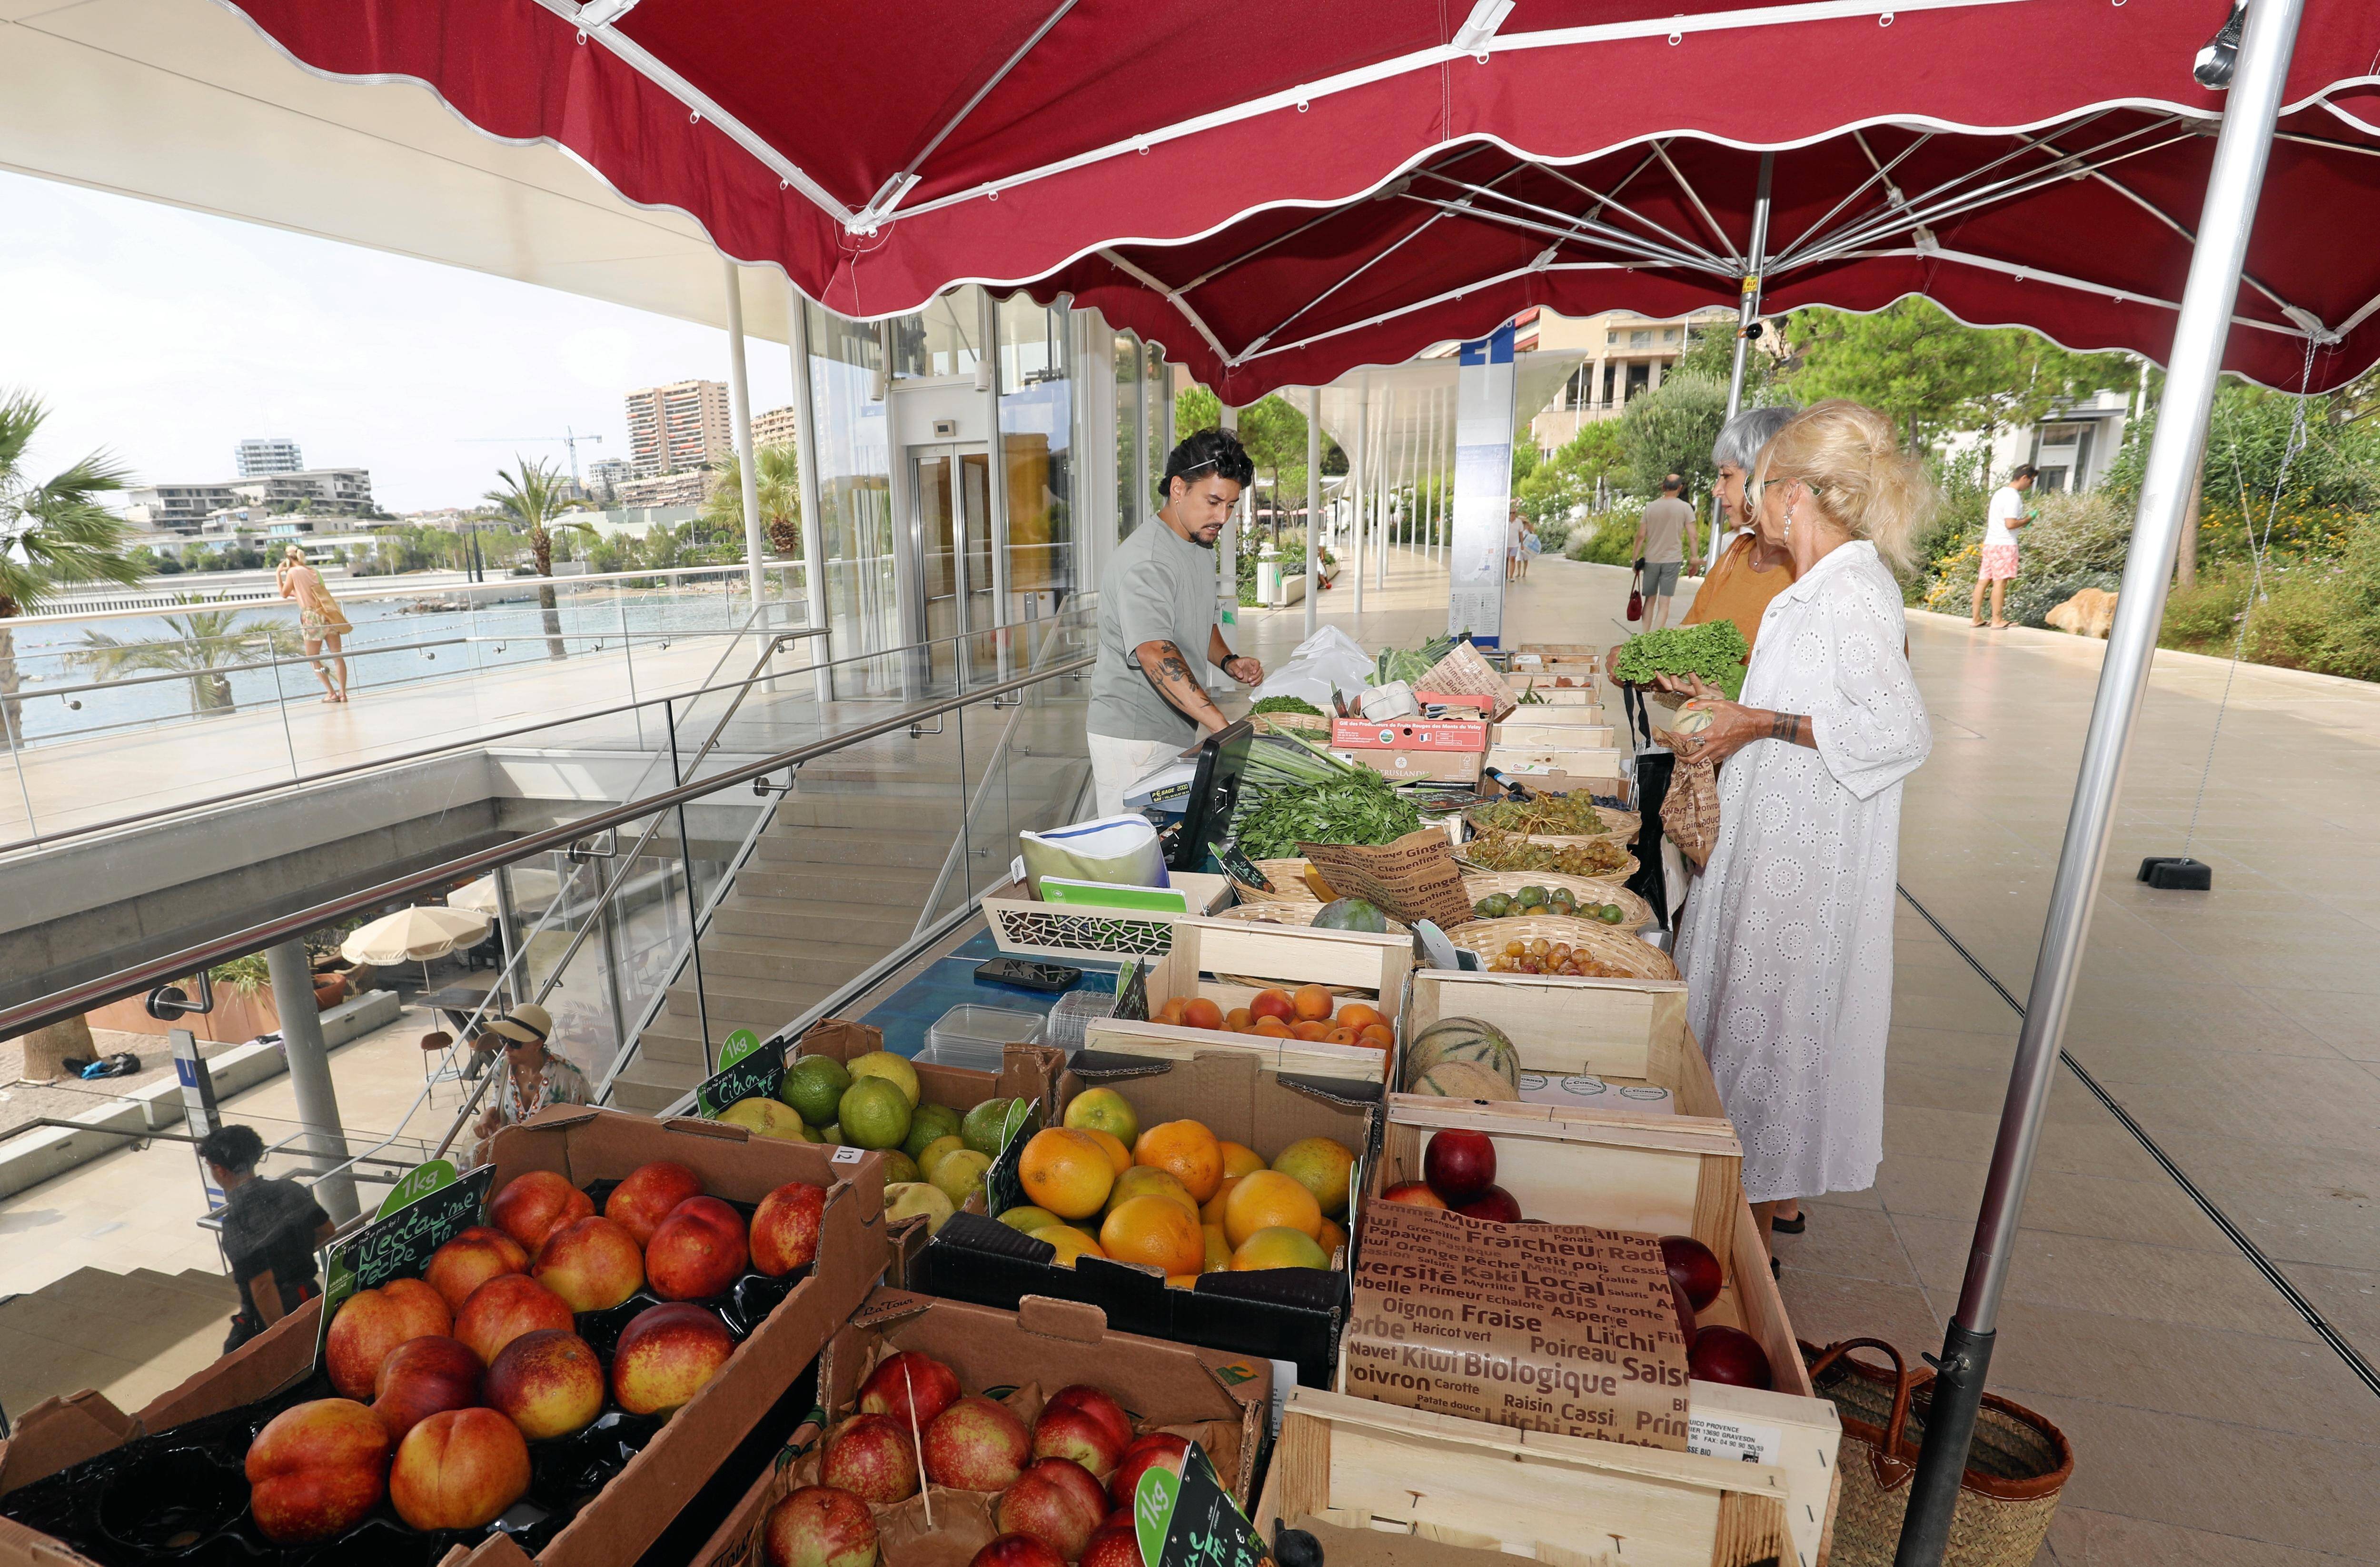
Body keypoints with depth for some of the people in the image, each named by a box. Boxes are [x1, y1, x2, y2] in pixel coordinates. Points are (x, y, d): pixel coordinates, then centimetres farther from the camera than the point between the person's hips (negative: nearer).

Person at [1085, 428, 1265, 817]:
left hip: (1181, 731, 9)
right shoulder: (1145, 562, -21)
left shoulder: (1201, 546, 12)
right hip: (1134, 738, -9)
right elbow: (1155, 653, -35)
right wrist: (1223, 726, -43)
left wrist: (1228, 661, 6)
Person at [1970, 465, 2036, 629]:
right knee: (2000, 582, -6)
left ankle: (1975, 617, 10)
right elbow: (2010, 524, -20)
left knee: (1983, 580, 8)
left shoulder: (2000, 492, 15)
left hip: (1990, 543, 9)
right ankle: (1997, 620, -3)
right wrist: (2027, 520, -3)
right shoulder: (2014, 497, -13)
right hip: (2005, 544, -9)